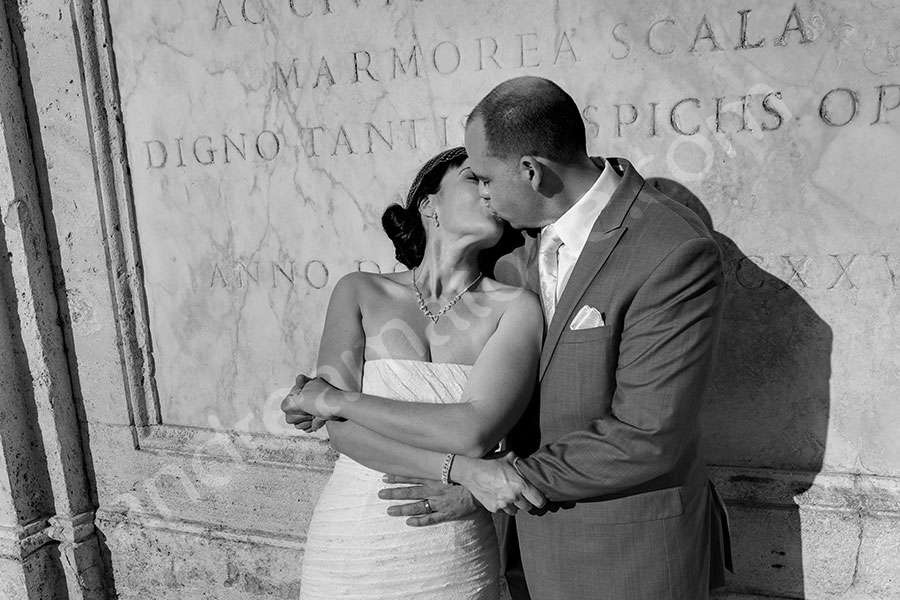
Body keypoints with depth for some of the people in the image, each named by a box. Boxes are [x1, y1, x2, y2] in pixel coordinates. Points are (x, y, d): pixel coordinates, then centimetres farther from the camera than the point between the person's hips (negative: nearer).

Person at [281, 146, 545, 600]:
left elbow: (475, 430, -19)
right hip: (352, 544, 1)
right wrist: (459, 469, -21)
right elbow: (341, 432, -11)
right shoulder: (360, 292, -2)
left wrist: (339, 399, -14)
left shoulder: (514, 308, -6)